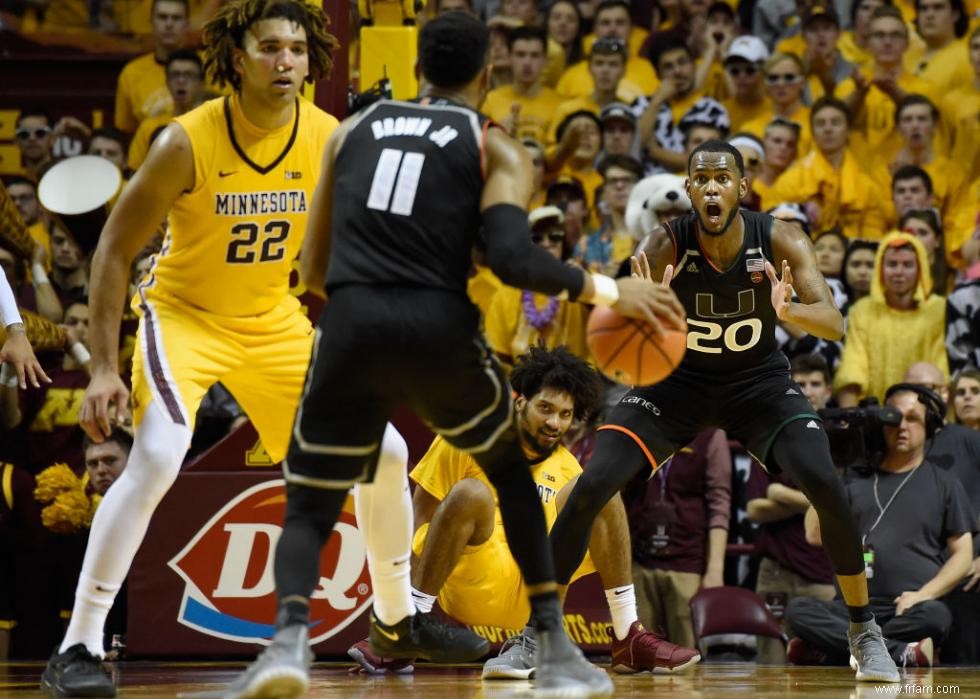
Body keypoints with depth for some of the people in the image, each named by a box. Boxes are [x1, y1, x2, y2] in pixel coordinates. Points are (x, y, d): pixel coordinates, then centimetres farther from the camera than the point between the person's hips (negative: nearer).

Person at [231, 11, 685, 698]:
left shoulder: (352, 130, 21)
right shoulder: (498, 149, 10)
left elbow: (312, 270, 24)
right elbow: (512, 258, -8)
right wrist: (608, 291, 3)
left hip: (350, 328, 1)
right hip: (439, 328, -1)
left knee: (309, 513, 12)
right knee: (512, 471, 26)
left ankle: (291, 639, -19)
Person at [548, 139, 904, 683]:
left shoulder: (779, 242, -20)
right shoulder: (665, 246, -23)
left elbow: (833, 323, -27)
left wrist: (787, 310, -50)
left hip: (759, 379, 0)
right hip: (677, 378, 0)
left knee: (827, 488, -22)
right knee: (591, 486, -17)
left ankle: (864, 632, -3)